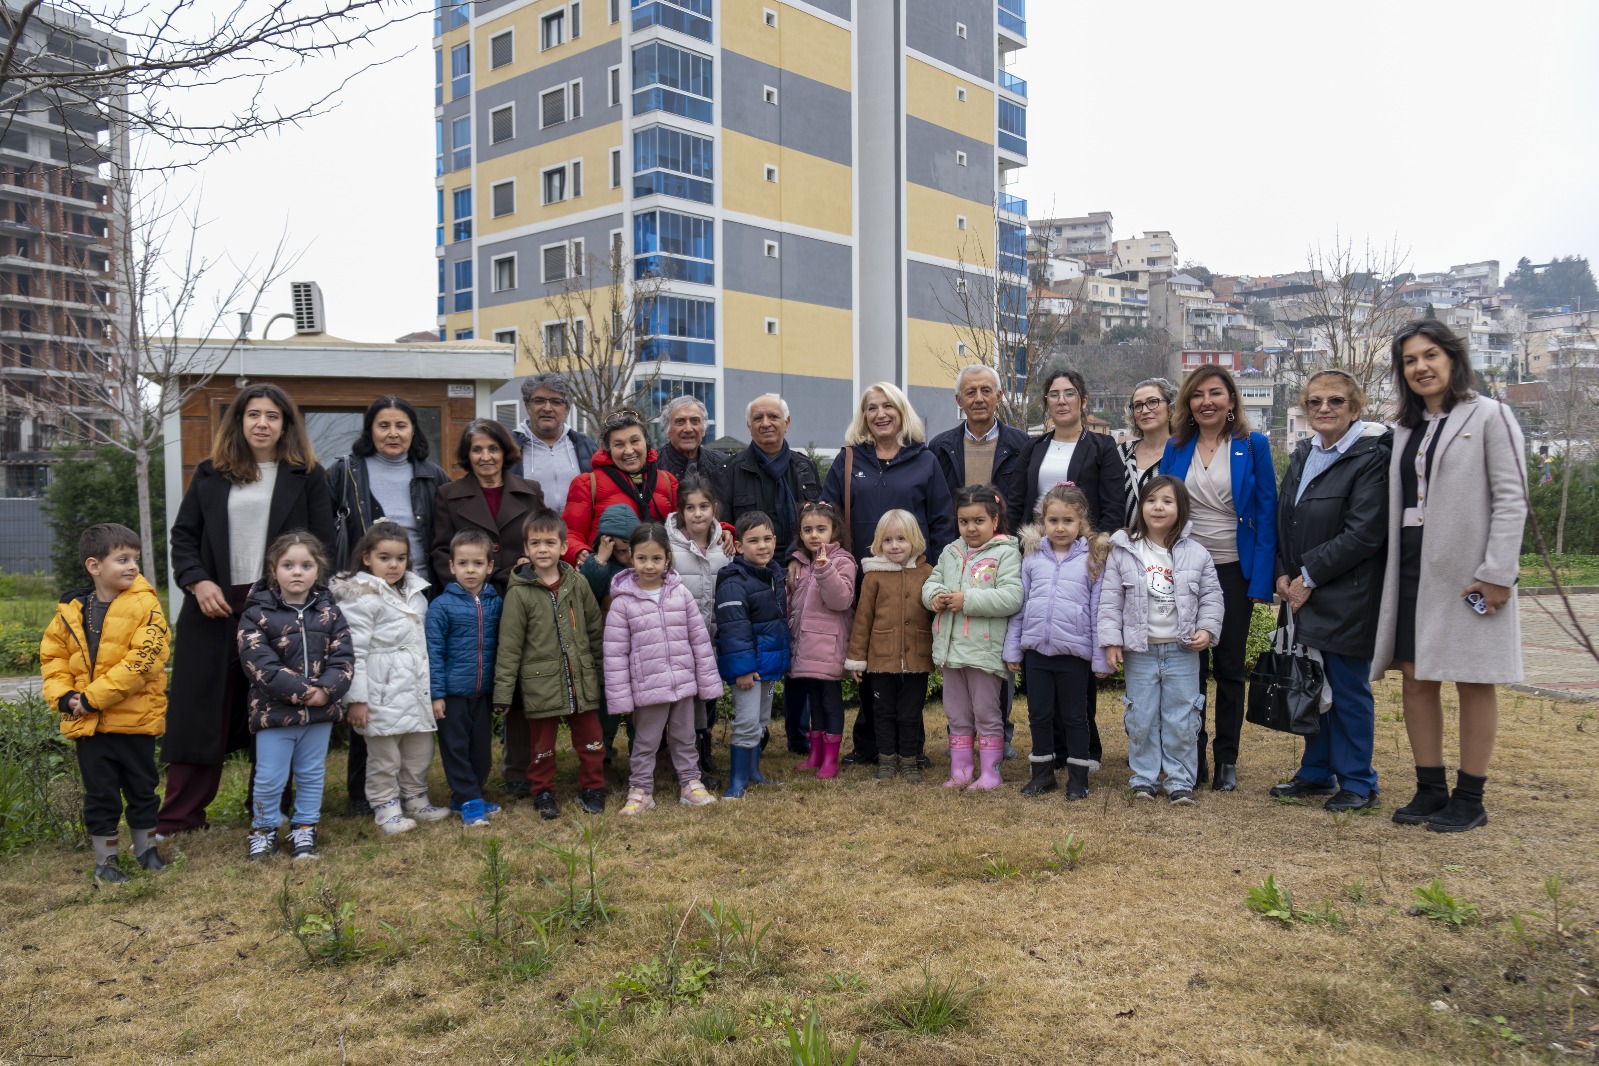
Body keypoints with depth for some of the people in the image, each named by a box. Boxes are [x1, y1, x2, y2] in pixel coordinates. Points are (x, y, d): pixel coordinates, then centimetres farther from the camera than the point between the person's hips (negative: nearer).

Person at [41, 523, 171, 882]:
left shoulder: (145, 605, -10)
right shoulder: (70, 610, 1)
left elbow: (141, 660, -18)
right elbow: (51, 654, 9)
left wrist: (92, 698, -19)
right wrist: (63, 696, -7)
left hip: (135, 718, -2)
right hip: (87, 722, 2)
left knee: (141, 787, 13)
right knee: (100, 792, 11)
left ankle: (145, 847, 31)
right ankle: (104, 858, 24)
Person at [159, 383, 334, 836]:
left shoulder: (307, 476, 5)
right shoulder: (210, 474, 11)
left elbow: (323, 544, 2)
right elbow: (184, 535, 10)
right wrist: (198, 582, -8)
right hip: (215, 607, 2)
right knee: (200, 710, 4)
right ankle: (178, 816, 13)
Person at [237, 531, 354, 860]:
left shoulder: (330, 613, 3)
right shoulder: (257, 614, -6)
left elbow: (343, 659, -1)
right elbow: (259, 664, -14)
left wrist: (326, 690, -18)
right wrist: (301, 691, -20)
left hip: (321, 711, 3)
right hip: (274, 711, -3)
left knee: (312, 775, 13)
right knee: (270, 778, 5)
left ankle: (304, 829, 27)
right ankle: (263, 830, 25)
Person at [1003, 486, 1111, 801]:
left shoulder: (1093, 559, -2)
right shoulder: (1032, 556, 5)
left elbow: (1098, 611, -2)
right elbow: (1019, 606, 8)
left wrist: (1101, 657, -3)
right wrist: (1011, 650, 7)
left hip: (1074, 652, -3)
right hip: (1036, 649, 3)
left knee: (1074, 717, 9)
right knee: (1039, 715, 11)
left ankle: (1078, 777, 20)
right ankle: (1042, 774, 25)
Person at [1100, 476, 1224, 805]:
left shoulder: (1195, 553, 0)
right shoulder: (1123, 551, -2)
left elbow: (1212, 596, 6)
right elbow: (1111, 600, 0)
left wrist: (1208, 629, -8)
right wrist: (1111, 640, -5)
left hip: (1182, 651, 0)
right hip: (1139, 651, 0)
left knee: (1181, 719, 5)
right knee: (1141, 718, 7)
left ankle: (1181, 781, 17)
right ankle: (1144, 777, 20)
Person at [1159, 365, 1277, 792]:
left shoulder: (1253, 446, -2)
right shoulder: (1176, 449, 5)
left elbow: (1266, 514, -4)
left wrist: (1261, 580, -12)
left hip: (1234, 571, -2)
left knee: (1229, 667, 7)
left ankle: (1227, 760, 17)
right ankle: (1191, 756, 17)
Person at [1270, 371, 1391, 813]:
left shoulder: (1372, 457, -11)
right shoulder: (1303, 455, 12)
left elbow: (1364, 534, -18)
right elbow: (1284, 521, 17)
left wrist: (1309, 577, -14)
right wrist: (1284, 574, 2)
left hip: (1347, 599, -7)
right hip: (1304, 596, 7)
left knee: (1348, 690, 2)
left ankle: (1358, 783, 15)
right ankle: (1316, 773, 27)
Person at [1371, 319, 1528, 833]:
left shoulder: (1488, 415, -4)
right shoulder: (1407, 428, 14)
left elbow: (1512, 499, -9)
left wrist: (1497, 574, -16)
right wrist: (1393, 566, 6)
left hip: (1467, 569, -6)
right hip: (1413, 564, 6)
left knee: (1473, 681, 2)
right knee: (1416, 675, 6)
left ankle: (1469, 798, 11)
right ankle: (1430, 790, 17)